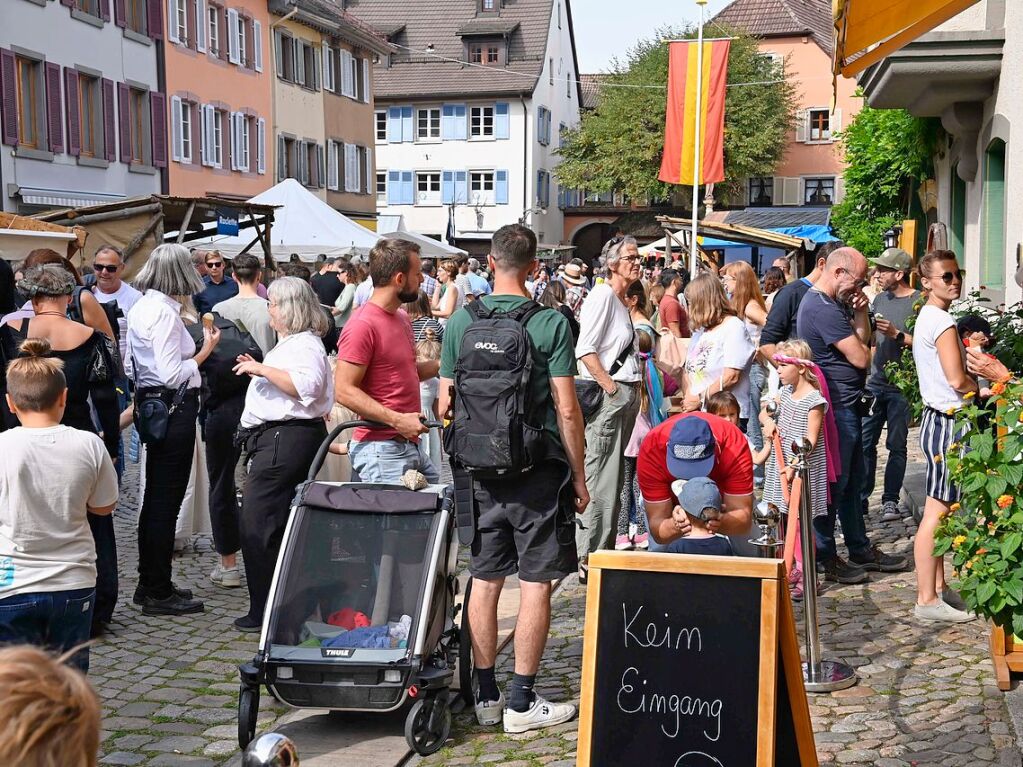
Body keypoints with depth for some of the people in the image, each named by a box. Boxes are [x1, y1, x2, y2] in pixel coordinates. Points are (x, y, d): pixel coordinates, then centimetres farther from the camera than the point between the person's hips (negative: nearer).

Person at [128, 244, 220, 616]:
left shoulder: (141, 307, 10)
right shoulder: (164, 312, -19)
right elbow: (172, 374, -23)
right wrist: (205, 352, -12)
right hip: (173, 407, -10)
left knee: (155, 497, 17)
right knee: (167, 500, -2)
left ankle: (149, 584, 27)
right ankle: (159, 593, 6)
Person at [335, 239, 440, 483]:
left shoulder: (402, 318, 16)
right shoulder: (362, 325, -15)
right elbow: (344, 390, -19)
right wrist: (397, 420, -23)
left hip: (411, 445, 9)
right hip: (381, 450, -9)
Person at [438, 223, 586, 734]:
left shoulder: (461, 322, 2)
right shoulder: (551, 324, -9)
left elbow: (446, 405, 5)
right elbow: (567, 409, -10)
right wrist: (579, 477, -1)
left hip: (480, 469, 4)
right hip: (538, 470, -4)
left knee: (485, 581, 11)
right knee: (535, 584, 3)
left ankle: (486, 696, 18)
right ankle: (521, 702, 7)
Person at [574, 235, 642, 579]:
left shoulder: (621, 301, 19)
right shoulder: (602, 296, -10)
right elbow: (585, 350, -18)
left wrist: (633, 390, 17)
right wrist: (612, 389, -19)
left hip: (626, 394, 10)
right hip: (605, 395, -10)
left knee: (614, 479, 14)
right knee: (601, 481, -9)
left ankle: (604, 550, 23)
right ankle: (588, 559, -5)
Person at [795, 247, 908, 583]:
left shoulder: (833, 303, 14)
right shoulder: (823, 309, -21)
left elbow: (863, 340, 13)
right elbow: (860, 357, -21)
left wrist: (860, 313, -4)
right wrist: (860, 345, 2)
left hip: (847, 406, 11)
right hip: (836, 409, -11)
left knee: (852, 481, 17)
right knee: (833, 483, -1)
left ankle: (861, 550, 28)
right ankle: (824, 558, 9)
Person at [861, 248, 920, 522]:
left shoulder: (920, 302, -7)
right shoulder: (880, 299, 14)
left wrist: (896, 334, -19)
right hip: (875, 383, 6)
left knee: (897, 446, 3)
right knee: (865, 442, 4)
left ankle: (890, 500, 10)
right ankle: (861, 498, 10)